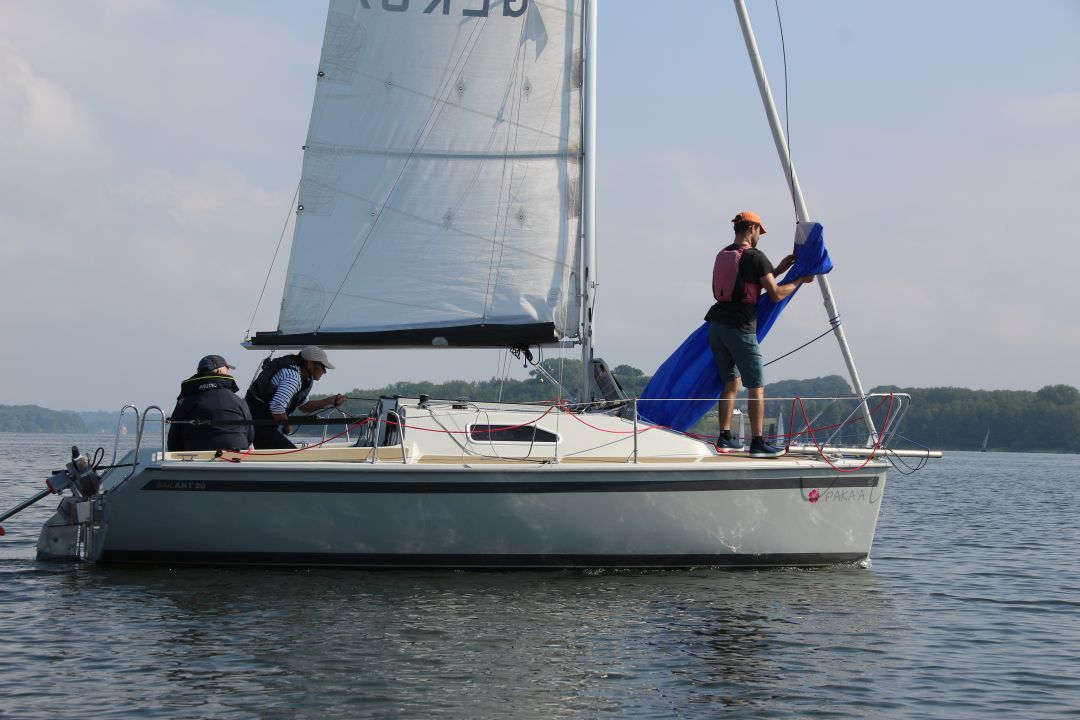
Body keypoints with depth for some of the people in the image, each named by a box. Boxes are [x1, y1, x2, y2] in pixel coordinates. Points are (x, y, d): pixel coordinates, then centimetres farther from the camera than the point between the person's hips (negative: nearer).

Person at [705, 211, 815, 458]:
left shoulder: (722, 255, 16)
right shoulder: (755, 256, -8)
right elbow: (776, 294, -9)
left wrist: (778, 269, 26)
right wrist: (801, 280, 6)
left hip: (717, 325, 8)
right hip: (740, 329, -8)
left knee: (731, 382, 16)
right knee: (756, 386, -2)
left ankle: (725, 439, 14)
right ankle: (758, 443, -4)